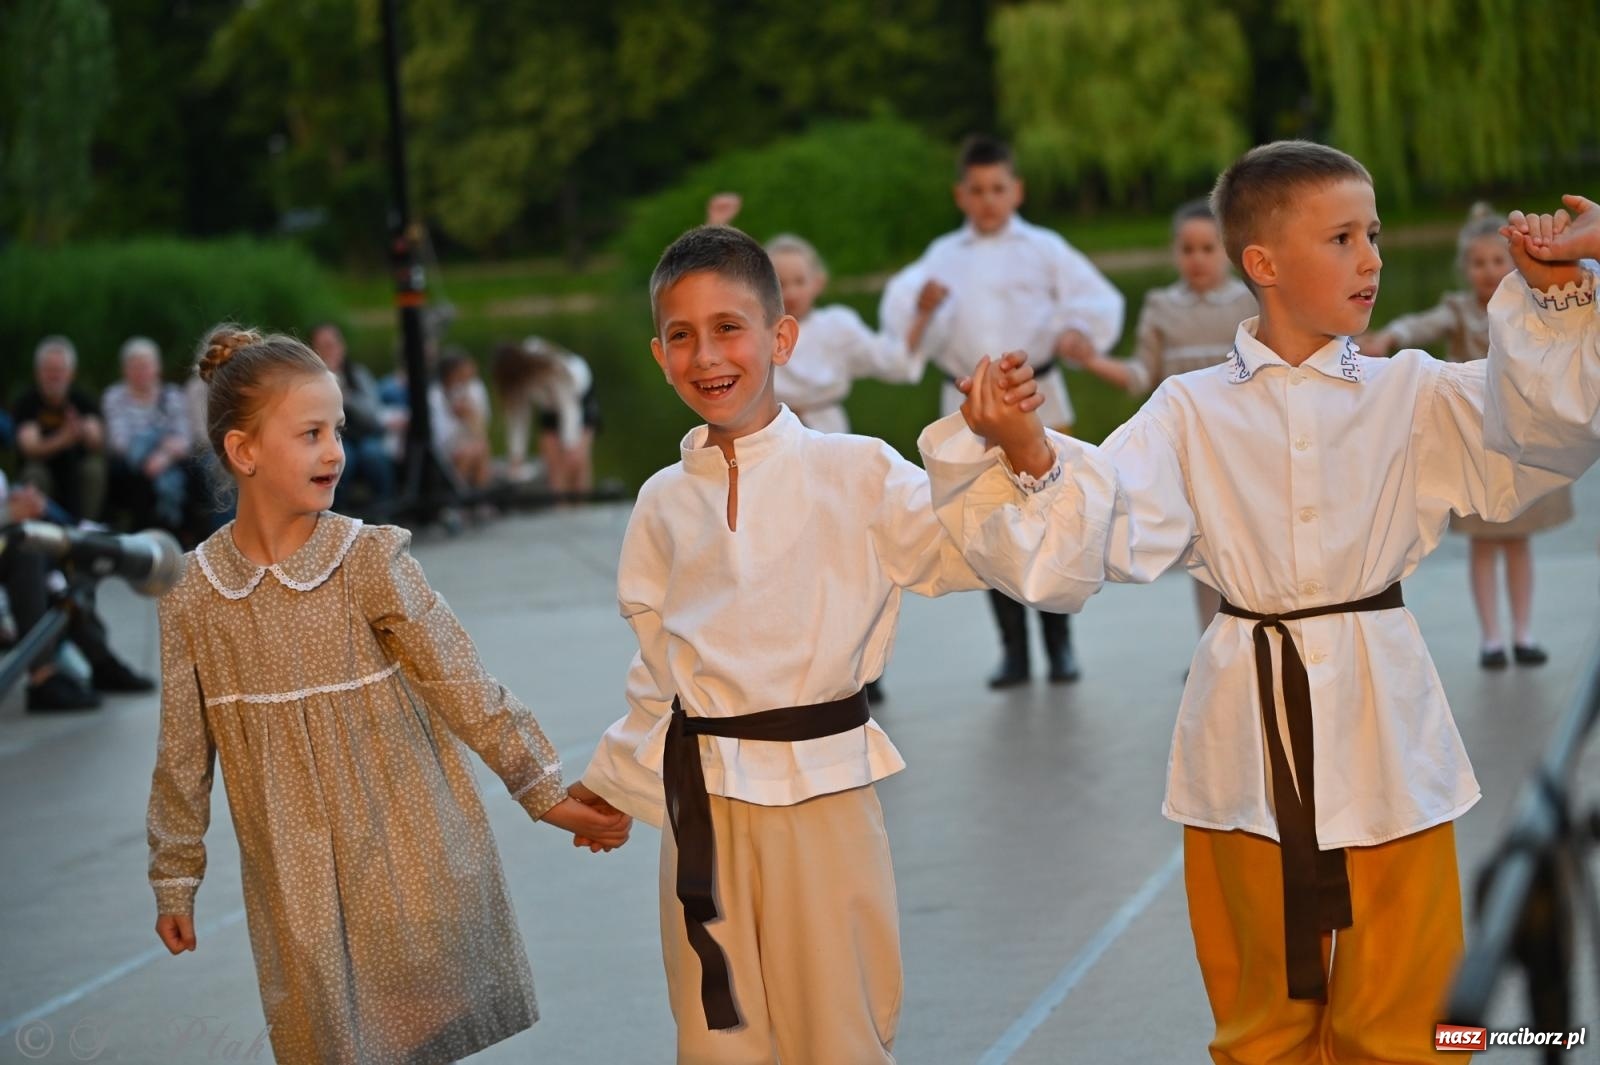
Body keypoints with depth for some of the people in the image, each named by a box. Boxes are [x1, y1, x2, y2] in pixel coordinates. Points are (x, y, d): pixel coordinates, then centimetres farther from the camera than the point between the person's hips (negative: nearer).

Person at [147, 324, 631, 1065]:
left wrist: (549, 796, -9)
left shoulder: (370, 561, -9)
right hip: (295, 886, 1)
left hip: (406, 861, -1)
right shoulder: (194, 595, -3)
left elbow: (466, 688, -8)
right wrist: (174, 880, 9)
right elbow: (183, 753, 5)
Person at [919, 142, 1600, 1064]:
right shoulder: (1193, 413, 1)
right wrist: (1029, 459, -22)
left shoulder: (1413, 395, 1)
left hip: (1383, 731, 0)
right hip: (1251, 737, 0)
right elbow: (1097, 534, -6)